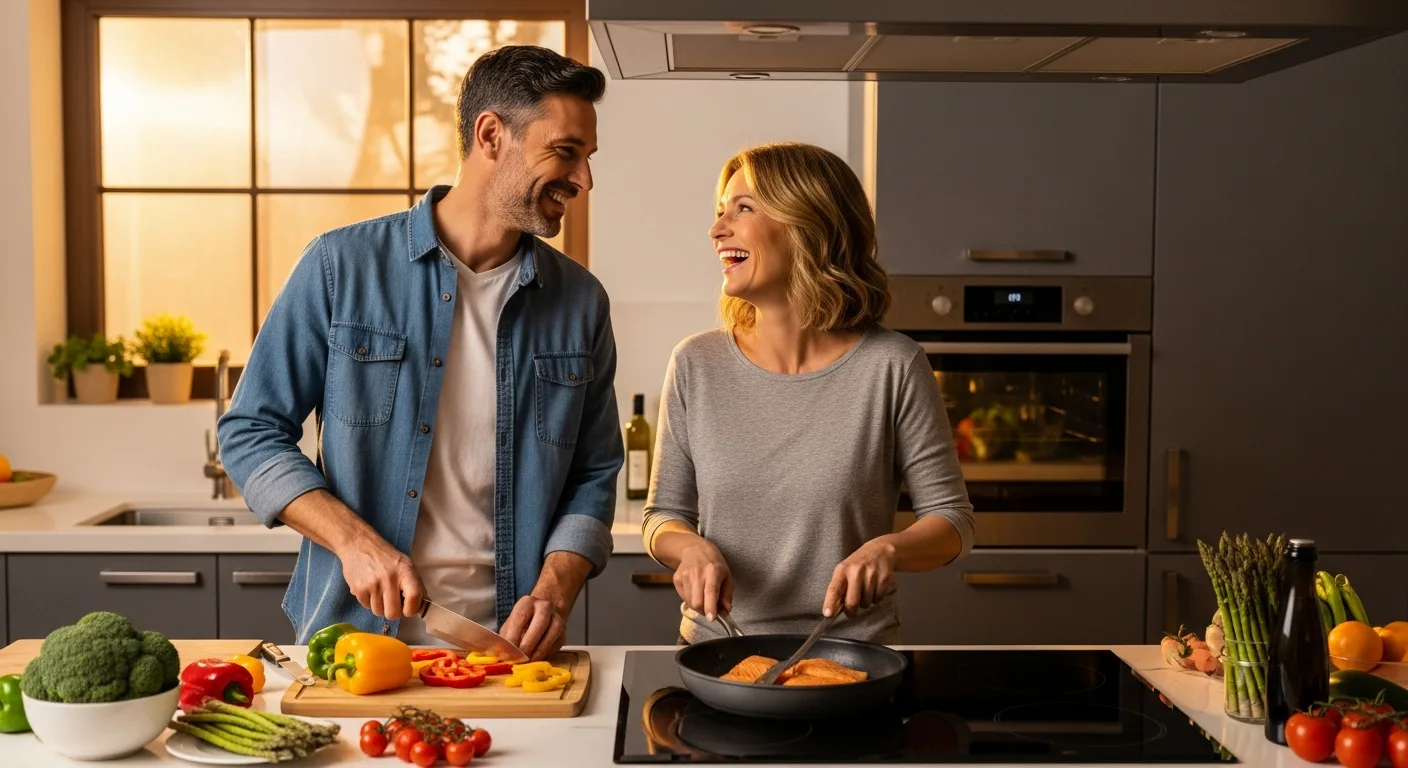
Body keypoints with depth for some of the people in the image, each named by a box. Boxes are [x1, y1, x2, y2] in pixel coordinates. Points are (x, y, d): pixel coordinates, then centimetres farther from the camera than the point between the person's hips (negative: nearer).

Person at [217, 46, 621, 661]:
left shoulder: (581, 302, 7)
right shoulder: (342, 265, -1)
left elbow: (593, 477, 10)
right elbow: (250, 432, 2)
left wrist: (554, 592, -7)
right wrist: (353, 540, -11)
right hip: (354, 633, -1)